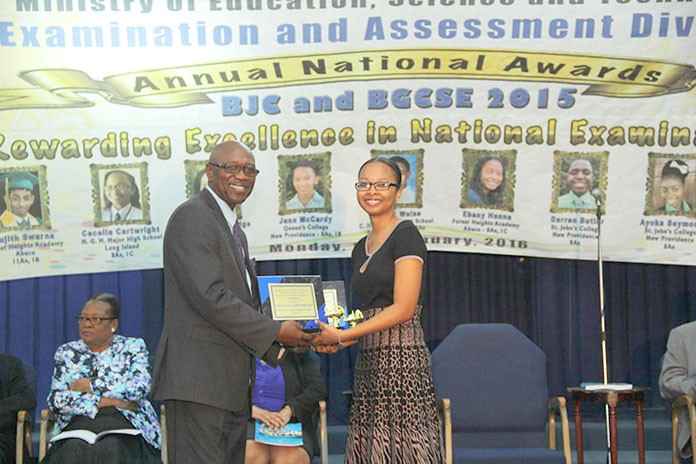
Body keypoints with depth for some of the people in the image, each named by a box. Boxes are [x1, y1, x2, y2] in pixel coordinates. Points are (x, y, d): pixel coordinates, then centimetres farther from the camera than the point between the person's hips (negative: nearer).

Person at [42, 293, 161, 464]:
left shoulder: (132, 347, 13)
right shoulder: (67, 352, 18)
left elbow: (140, 387, -7)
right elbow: (56, 399, 2)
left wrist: (89, 385, -4)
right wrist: (106, 401, -8)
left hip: (124, 425, -1)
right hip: (78, 426, 1)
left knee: (109, 450, -34)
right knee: (74, 450, -34)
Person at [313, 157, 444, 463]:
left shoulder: (406, 236, -5)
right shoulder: (361, 249, 18)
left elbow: (403, 309, -13)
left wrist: (341, 336, -12)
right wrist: (337, 341, 3)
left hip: (402, 359, -7)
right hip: (369, 361, 7)